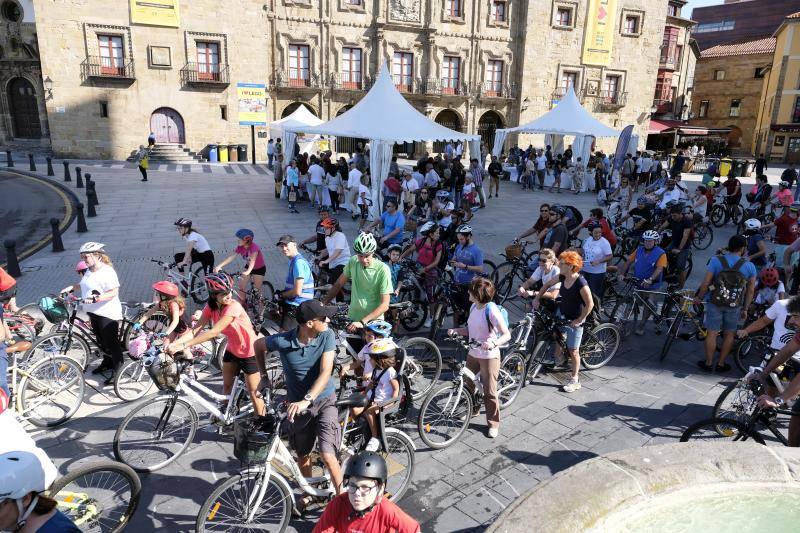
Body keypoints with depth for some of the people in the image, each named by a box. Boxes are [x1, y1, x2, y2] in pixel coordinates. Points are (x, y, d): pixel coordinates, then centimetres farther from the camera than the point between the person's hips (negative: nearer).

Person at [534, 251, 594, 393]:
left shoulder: (580, 283, -28)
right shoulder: (562, 277, -8)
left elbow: (590, 304, -23)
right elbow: (548, 284, 11)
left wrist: (579, 320, -18)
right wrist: (537, 298, 6)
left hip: (574, 320, -7)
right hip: (562, 314, 7)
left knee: (573, 351, 4)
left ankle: (575, 381, 19)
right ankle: (559, 360, 44)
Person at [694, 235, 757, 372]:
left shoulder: (716, 260, -11)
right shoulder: (750, 266, -5)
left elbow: (705, 283, -12)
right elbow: (750, 291, 1)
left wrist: (699, 298, 4)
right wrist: (745, 309, 12)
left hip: (715, 303, -1)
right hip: (735, 306, 1)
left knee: (712, 333, 8)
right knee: (729, 334, 15)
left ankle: (708, 363, 17)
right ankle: (721, 364, 23)